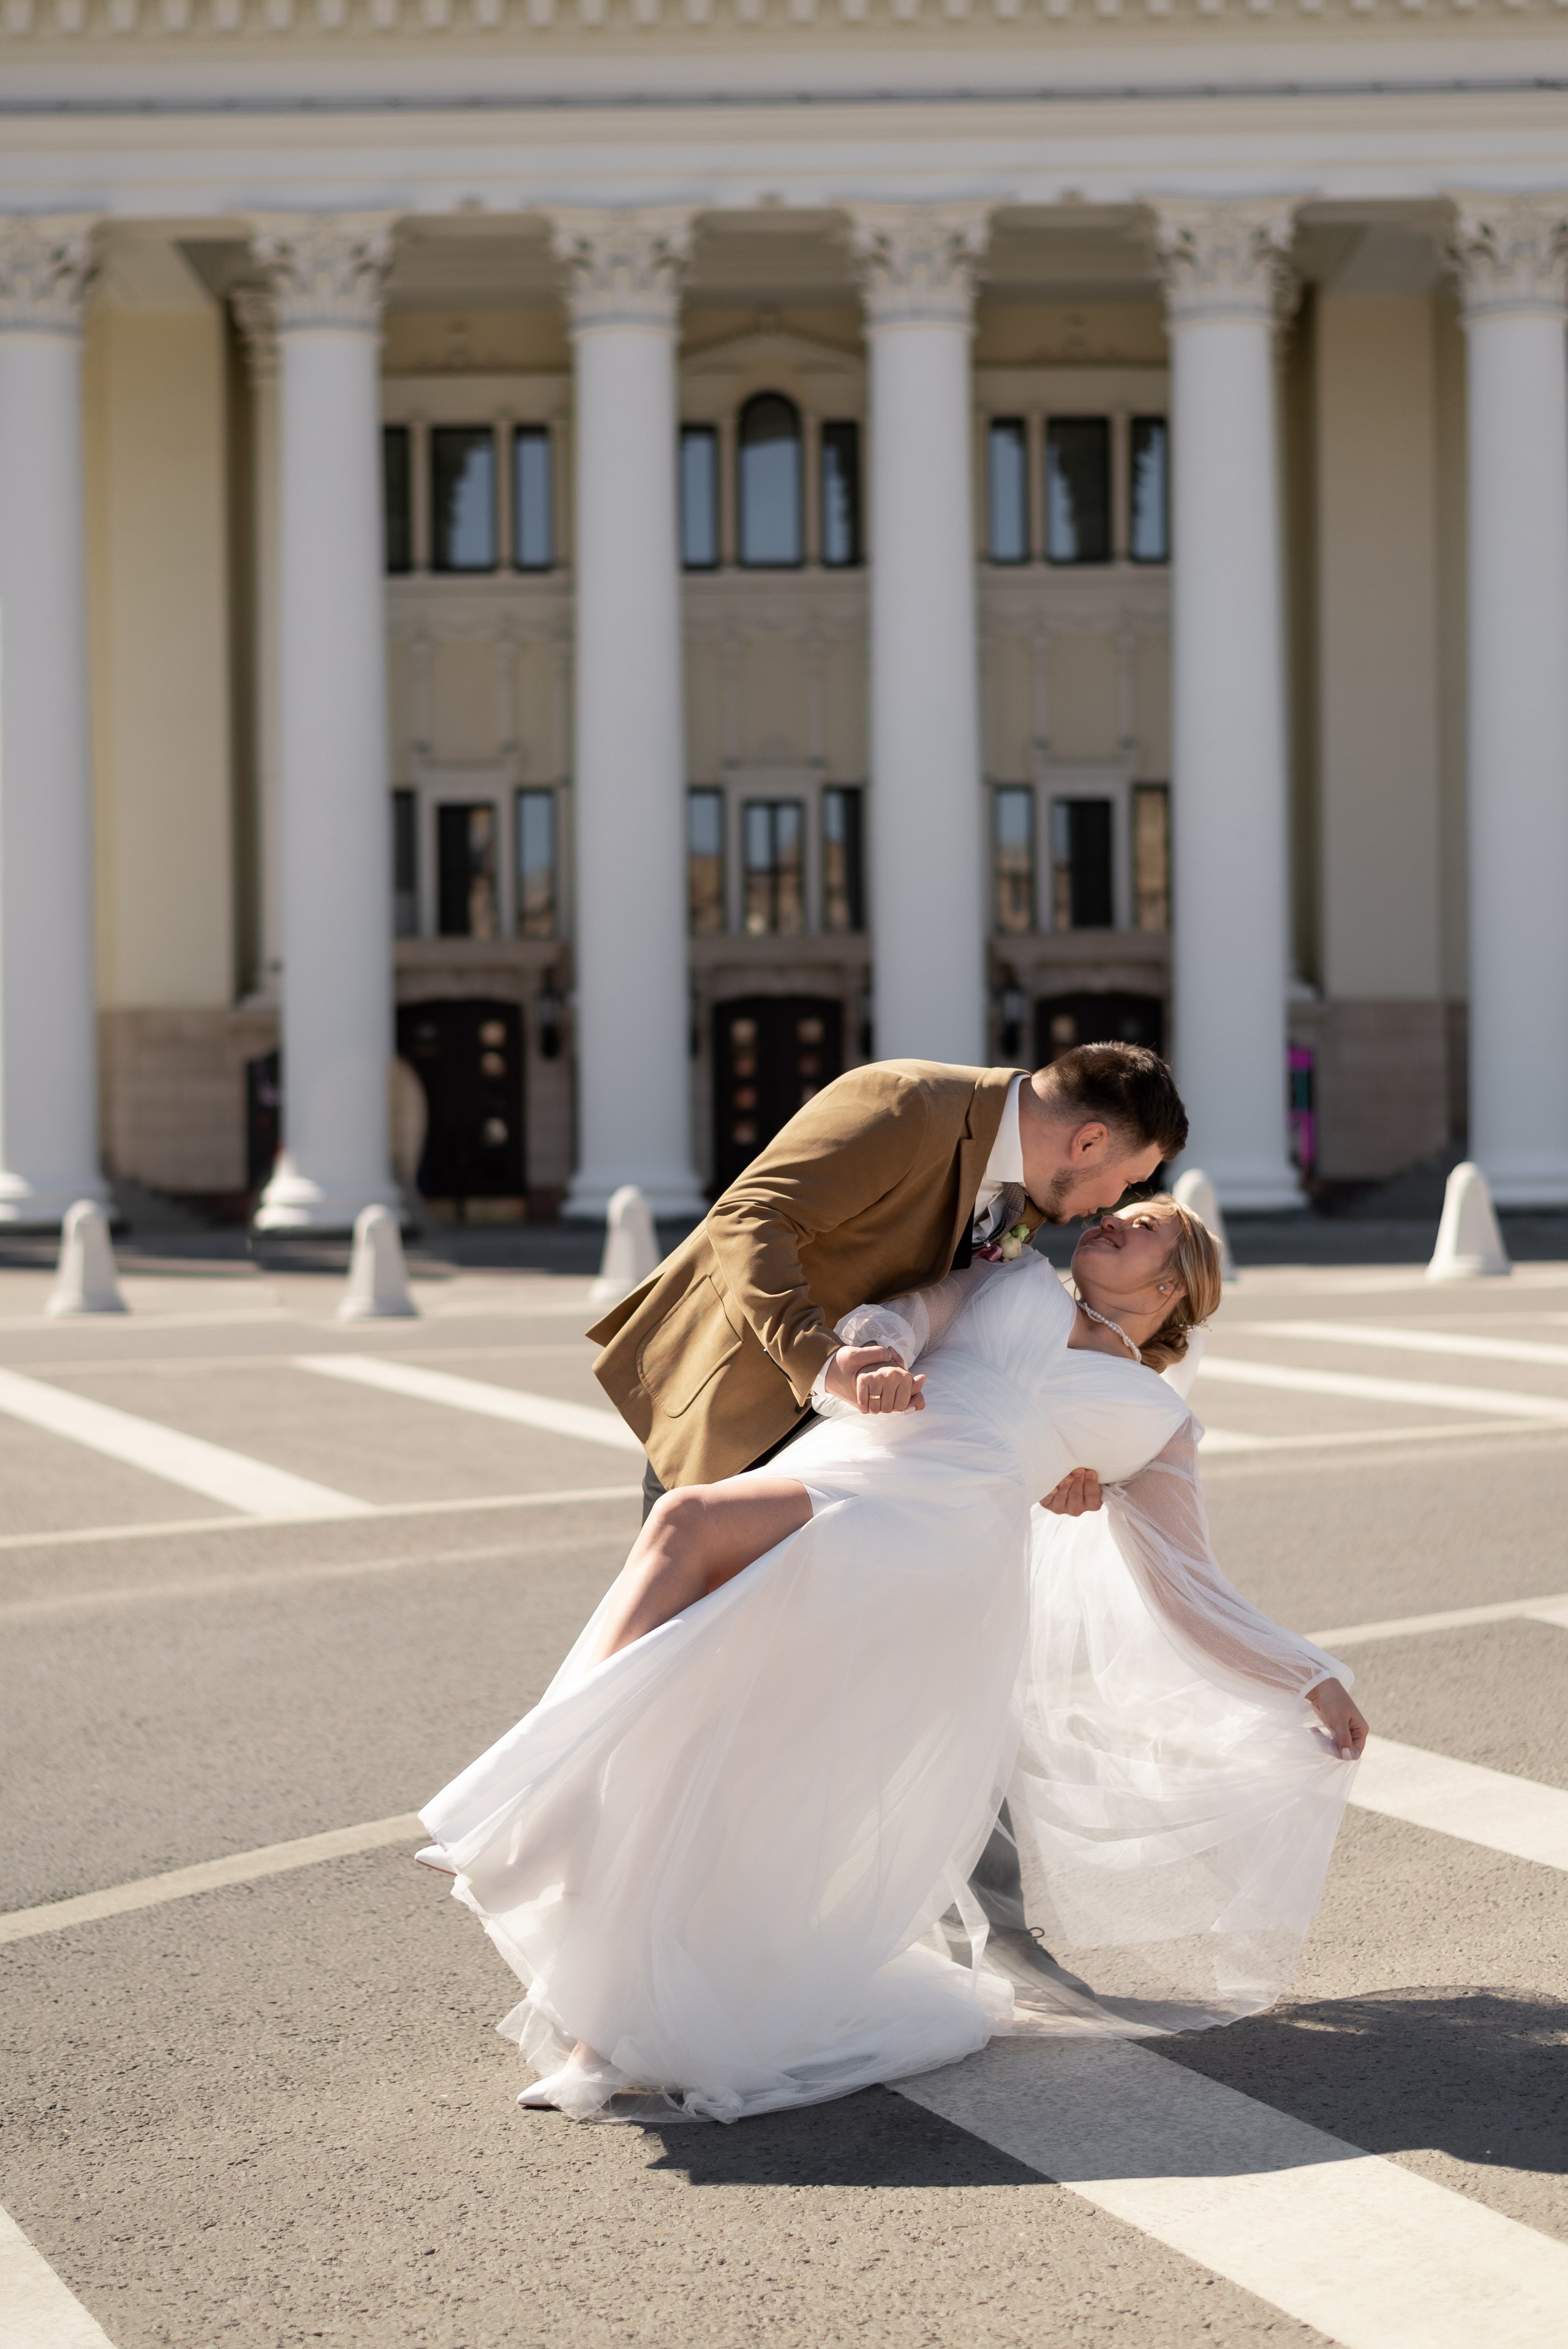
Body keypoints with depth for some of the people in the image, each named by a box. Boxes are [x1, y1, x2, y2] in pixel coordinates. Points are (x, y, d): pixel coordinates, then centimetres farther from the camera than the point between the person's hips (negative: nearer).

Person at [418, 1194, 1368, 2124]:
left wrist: (1313, 1679, 20)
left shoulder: (1155, 1419, 30)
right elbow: (892, 1319, 16)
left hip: (935, 1541, -3)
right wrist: (871, 1355, -9)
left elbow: (1194, 1598, 28)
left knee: (691, 1522, -33)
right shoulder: (1015, 1280, 35)